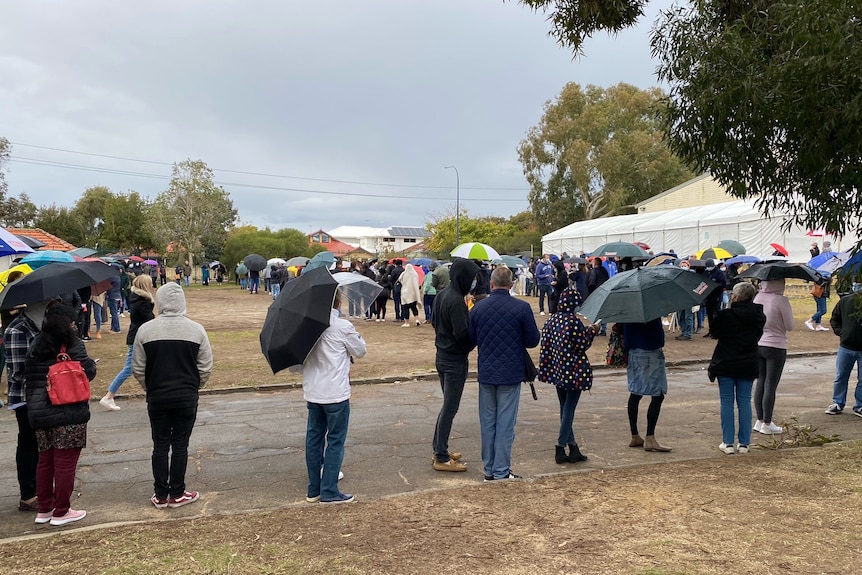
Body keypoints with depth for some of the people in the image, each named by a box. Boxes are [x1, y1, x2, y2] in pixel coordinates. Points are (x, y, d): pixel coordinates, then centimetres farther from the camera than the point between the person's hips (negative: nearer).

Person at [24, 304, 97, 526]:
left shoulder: (35, 346, 9)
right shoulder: (73, 345, -10)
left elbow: (28, 375, 10)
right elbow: (88, 371, -12)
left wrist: (33, 401, 19)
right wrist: (92, 364, 8)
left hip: (38, 413, 6)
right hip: (68, 413, -6)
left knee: (45, 461, 17)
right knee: (65, 462, 3)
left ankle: (44, 509, 25)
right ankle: (61, 511, 10)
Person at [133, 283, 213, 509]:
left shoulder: (146, 330, -7)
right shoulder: (196, 329, -8)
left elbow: (137, 368, 0)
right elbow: (206, 368, -3)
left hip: (157, 397, 1)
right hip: (187, 397, -1)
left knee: (160, 445, 11)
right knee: (180, 445, 7)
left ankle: (160, 495, 17)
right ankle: (177, 494, 15)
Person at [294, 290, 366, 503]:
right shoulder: (343, 326, -13)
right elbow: (360, 350, 1)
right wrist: (354, 335, 17)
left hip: (312, 394, 6)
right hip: (336, 394, -5)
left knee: (314, 438, 13)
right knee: (335, 441, 3)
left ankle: (313, 489, 21)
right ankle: (329, 491, 4)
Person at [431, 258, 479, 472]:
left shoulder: (441, 295, 5)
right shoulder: (456, 301, -22)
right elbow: (462, 333, -25)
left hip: (442, 356, 9)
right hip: (455, 360, -9)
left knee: (447, 405, 20)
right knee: (450, 408, 1)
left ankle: (439, 449, 29)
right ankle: (442, 458, 11)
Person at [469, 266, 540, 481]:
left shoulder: (478, 308, -3)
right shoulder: (522, 308, -13)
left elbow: (471, 339, 6)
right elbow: (532, 340, -6)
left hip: (486, 373, 3)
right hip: (511, 374, -3)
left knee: (487, 422, 13)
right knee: (505, 424, 4)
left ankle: (489, 469, 21)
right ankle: (501, 471, 8)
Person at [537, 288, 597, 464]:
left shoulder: (551, 321, 5)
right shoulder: (574, 321, -16)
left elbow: (545, 346, 6)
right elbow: (582, 345, -14)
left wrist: (545, 369, 12)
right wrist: (592, 331, 1)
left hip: (557, 370, 7)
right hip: (574, 371, -7)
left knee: (564, 408, 13)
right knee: (569, 409, 0)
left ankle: (572, 447, 19)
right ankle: (561, 447, 1)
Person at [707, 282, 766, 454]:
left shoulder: (725, 315, -15)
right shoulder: (758, 316, -1)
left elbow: (714, 332, -1)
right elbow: (758, 334, 12)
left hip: (726, 364, -3)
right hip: (748, 364, 4)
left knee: (727, 402, 4)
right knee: (744, 402, 10)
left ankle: (728, 443, 5)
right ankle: (744, 443, 13)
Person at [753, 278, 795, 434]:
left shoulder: (757, 297, -1)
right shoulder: (781, 300, -17)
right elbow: (790, 326, -9)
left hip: (757, 345, 5)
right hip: (775, 347, -5)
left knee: (760, 383, 14)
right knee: (770, 386, 2)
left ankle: (760, 421, 21)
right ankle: (767, 424, 9)